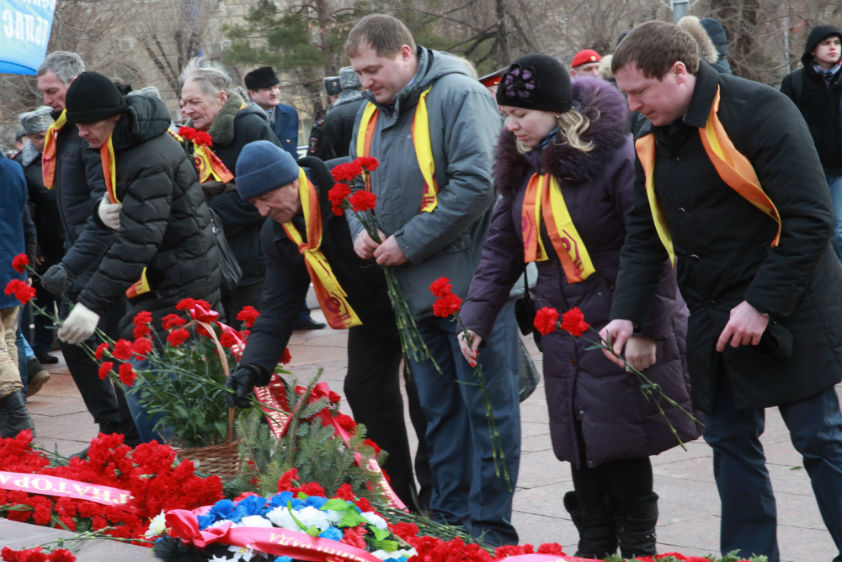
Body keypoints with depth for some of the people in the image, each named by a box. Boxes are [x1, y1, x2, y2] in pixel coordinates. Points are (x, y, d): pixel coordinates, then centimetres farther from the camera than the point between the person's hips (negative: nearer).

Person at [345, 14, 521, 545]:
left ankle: (490, 526, 4)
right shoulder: (373, 113, 13)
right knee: (439, 409, 15)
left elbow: (477, 183, -22)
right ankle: (449, 516, 23)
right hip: (415, 288, 8)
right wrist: (361, 228, 2)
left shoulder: (459, 95, -13)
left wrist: (409, 242, -19)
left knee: (486, 403, -1)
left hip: (469, 282, -8)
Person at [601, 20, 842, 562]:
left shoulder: (759, 112, -17)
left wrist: (762, 304, -21)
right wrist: (626, 313, -3)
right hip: (714, 321, 7)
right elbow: (644, 234, 11)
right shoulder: (654, 139, 6)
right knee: (731, 440, 10)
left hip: (785, 311, -7)